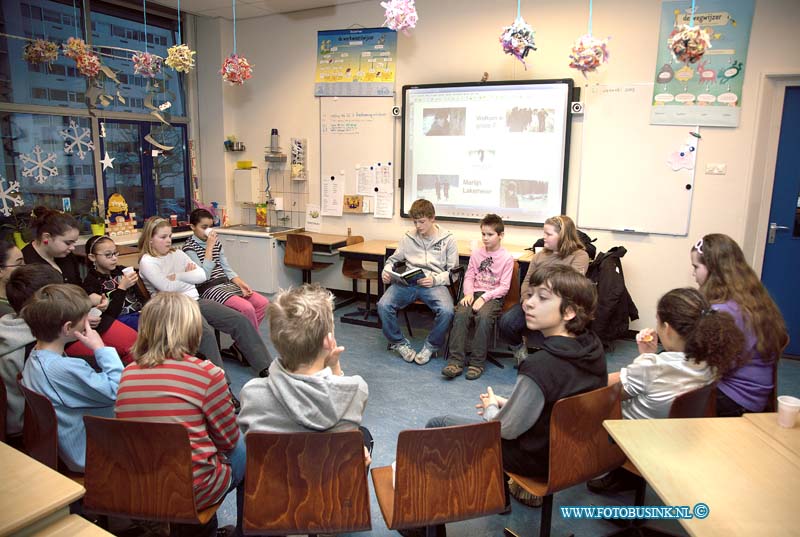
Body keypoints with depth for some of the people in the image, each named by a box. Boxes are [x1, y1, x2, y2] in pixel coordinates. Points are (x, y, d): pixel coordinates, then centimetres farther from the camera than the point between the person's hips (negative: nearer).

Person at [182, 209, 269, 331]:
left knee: (263, 303, -8)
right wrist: (209, 247, -16)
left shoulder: (216, 242, 14)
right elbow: (203, 276, -18)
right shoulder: (189, 247, -6)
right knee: (247, 308, -27)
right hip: (208, 289, -7)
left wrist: (240, 283, -3)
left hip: (226, 284, 7)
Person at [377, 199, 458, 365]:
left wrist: (435, 280, -12)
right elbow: (393, 259, 24)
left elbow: (453, 271, 7)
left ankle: (431, 346, -3)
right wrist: (387, 271, 1)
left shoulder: (448, 239, 7)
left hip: (434, 284, -2)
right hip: (407, 282, 2)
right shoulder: (408, 238, 13)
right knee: (383, 305, -25)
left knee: (446, 311, -32)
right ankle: (399, 343, 0)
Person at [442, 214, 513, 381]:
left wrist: (484, 298, -17)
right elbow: (469, 276, 11)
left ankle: (477, 363, -25)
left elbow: (504, 287, -6)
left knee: (483, 316, -34)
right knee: (460, 314, -26)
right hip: (474, 293, 4)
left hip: (493, 297, -3)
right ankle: (456, 361, -26)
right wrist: (469, 293, -9)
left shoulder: (506, 258, -2)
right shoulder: (476, 253, 11)